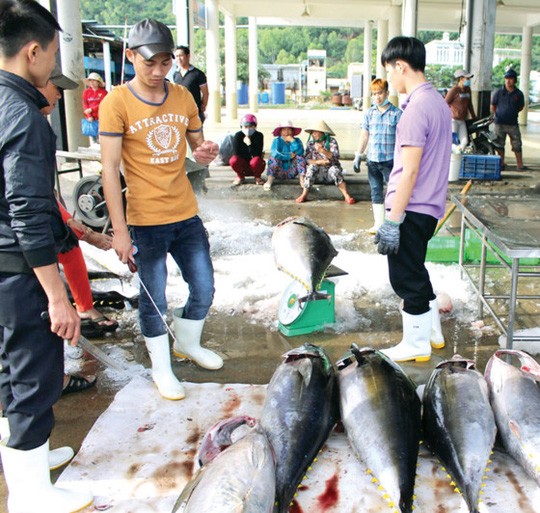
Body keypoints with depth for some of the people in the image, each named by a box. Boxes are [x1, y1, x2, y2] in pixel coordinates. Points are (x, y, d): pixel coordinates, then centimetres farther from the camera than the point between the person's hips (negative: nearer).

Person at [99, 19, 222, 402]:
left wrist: (206, 153, -10)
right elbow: (110, 168, -11)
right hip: (145, 222, -5)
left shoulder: (183, 97, 5)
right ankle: (162, 367, 27)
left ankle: (188, 343, 40)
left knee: (204, 288, 13)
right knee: (154, 299, 7)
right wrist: (120, 231, -14)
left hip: (187, 215, 5)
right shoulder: (117, 102, -9)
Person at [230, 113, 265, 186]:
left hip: (254, 166, -1)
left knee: (256, 161, -36)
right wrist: (250, 156, -11)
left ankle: (257, 177, -1)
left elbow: (257, 155, -19)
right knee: (233, 160, -31)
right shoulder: (238, 136, -9)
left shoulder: (259, 135, -11)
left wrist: (249, 144, -31)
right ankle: (240, 177, 1)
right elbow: (236, 153, -13)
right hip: (243, 165, 1)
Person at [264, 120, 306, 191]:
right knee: (273, 157, -23)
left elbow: (300, 152, -18)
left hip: (291, 172, 1)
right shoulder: (277, 140, -1)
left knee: (300, 156, -17)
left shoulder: (296, 140, 4)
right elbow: (275, 153, -22)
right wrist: (289, 156, -16)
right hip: (279, 172, -1)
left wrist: (292, 141, -18)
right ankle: (270, 180, -33)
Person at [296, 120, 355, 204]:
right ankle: (304, 195, -34)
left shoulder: (331, 141, -4)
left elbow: (336, 157, -18)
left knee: (334, 169, -33)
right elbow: (307, 159, -4)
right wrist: (317, 162, -23)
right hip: (317, 174, 2)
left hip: (330, 172, -2)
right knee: (312, 167, -28)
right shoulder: (311, 142, 5)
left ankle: (346, 195, -40)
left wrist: (322, 150, -29)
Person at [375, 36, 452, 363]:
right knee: (415, 271, 22)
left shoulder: (417, 107, -19)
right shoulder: (438, 101, 11)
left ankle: (416, 345, 17)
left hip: (412, 208, -10)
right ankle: (433, 333, 35)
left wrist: (392, 221, -19)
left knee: (406, 277, 4)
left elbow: (410, 170, -22)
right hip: (430, 205, 10)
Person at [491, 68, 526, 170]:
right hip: (500, 123, 0)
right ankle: (501, 164, 17)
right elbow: (493, 106, 7)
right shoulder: (498, 92, -2)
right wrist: (498, 115, 9)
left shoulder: (519, 94, 0)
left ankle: (520, 165, 8)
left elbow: (521, 107, 14)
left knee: (517, 145, 2)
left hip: (513, 124, 0)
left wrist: (513, 113, 9)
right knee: (500, 145, 7)